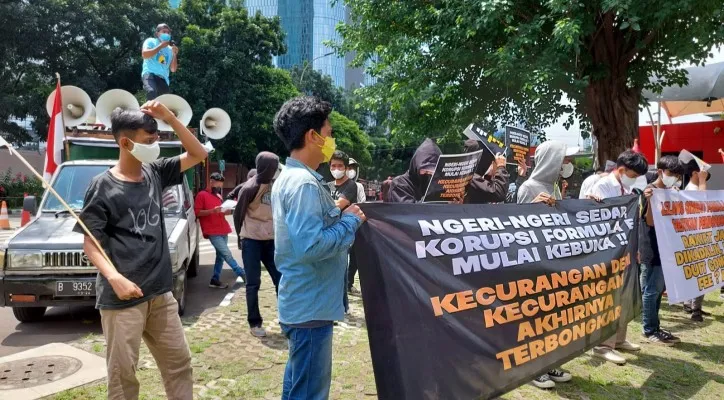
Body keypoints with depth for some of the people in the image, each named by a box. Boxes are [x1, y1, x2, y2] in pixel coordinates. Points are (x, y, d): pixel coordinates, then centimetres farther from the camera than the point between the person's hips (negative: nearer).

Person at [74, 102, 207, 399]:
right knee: (122, 373, 7)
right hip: (121, 298, -5)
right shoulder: (103, 187, -10)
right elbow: (90, 244, -10)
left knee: (179, 362, 14)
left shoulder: (155, 173, 6)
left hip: (160, 292, 6)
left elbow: (198, 155, 8)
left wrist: (170, 118, -5)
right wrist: (115, 278, -27)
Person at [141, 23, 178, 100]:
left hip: (163, 78, 5)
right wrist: (160, 46, -3)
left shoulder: (170, 49, 20)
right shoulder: (151, 41, 12)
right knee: (152, 92, -35)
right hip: (150, 73, -4)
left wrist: (175, 55, 2)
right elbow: (144, 54, -8)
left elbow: (173, 69, 16)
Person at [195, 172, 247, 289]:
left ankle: (215, 280, 14)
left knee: (220, 256, 8)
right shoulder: (202, 195, -4)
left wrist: (226, 211, 5)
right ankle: (242, 274, -1)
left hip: (223, 230, 8)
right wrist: (212, 210, -22)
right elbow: (197, 212, -9)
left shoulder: (219, 196, 19)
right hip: (213, 232, -8)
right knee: (227, 254, -9)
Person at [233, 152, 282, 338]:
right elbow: (238, 213, -4)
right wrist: (242, 236, 8)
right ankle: (254, 323, 15)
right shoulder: (250, 188, -14)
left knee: (281, 280, 7)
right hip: (252, 241, -5)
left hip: (271, 240, 5)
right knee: (253, 284, 2)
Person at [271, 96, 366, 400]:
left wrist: (338, 214, 7)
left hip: (302, 302, 10)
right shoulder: (304, 183, -21)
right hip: (311, 306, -10)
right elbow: (312, 246, -30)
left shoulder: (290, 177, 11)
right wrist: (350, 221, -16)